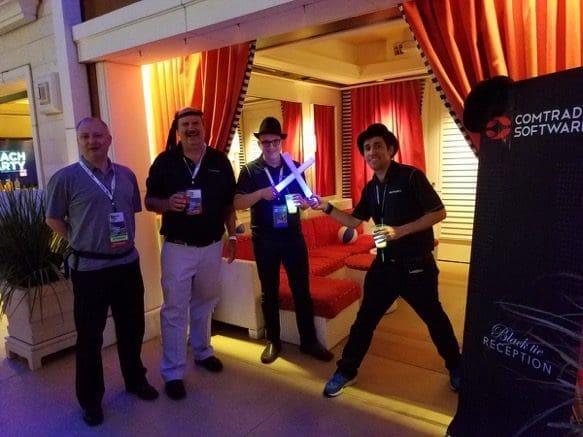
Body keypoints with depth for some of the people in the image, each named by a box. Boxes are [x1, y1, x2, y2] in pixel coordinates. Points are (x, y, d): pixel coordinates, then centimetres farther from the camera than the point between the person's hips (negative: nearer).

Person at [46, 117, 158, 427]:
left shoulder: (127, 175, 5)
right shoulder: (65, 178, -8)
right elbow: (53, 219, -1)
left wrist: (127, 239, 7)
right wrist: (81, 242, -5)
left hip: (127, 263, 4)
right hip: (89, 268, -4)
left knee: (132, 327, 17)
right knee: (90, 335, 9)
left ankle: (135, 379, 39)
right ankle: (90, 398, 27)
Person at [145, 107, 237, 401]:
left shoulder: (220, 161, 1)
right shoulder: (165, 161, -5)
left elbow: (228, 203, 8)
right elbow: (149, 201, -1)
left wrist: (232, 236, 6)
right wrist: (167, 203, -22)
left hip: (211, 246, 3)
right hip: (177, 248, -3)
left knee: (204, 303, 19)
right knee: (174, 310, 3)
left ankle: (202, 352, 39)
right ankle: (173, 372, 16)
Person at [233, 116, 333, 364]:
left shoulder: (294, 167, 6)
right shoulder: (250, 170, 0)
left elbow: (305, 202, 9)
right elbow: (237, 203, -9)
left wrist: (302, 201, -14)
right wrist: (260, 193, -24)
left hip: (293, 236, 1)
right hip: (264, 239, -1)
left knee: (302, 289, 4)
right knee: (269, 291, 9)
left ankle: (309, 341, 18)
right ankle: (273, 341, 23)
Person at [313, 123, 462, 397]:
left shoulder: (411, 177, -13)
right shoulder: (371, 188, 7)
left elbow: (439, 213, -16)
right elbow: (355, 221, 12)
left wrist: (400, 231, -24)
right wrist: (326, 208, -2)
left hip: (416, 265, -5)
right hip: (384, 264, 5)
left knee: (434, 317, 14)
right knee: (365, 318, 8)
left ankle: (456, 367, 38)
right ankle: (346, 371, 22)